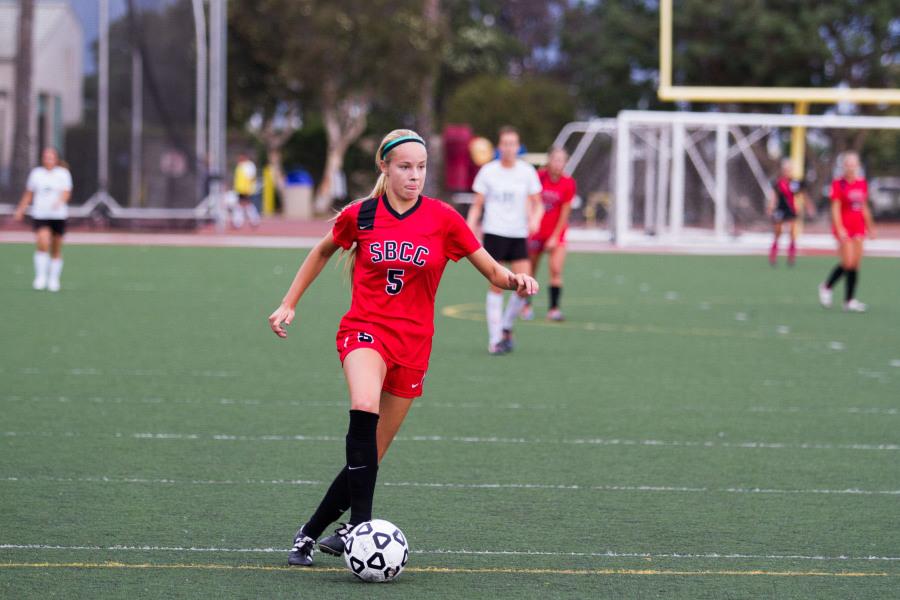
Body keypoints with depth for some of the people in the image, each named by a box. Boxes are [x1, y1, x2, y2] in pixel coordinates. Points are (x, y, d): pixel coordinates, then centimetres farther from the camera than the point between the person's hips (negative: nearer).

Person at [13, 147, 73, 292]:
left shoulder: (63, 173, 1)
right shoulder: (36, 173, 8)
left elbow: (66, 193, -10)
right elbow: (28, 193, 17)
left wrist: (60, 201, -30)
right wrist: (21, 210, 15)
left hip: (59, 215, 0)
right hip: (40, 215, 0)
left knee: (56, 250, 6)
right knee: (43, 243, -21)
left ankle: (54, 279, 20)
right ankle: (41, 277, -16)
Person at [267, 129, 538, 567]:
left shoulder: (442, 219, -1)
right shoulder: (360, 215, 1)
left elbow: (493, 271, 2)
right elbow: (323, 251, 20)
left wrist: (515, 280, -20)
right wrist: (289, 304, 18)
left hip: (412, 344, 2)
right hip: (364, 330, -2)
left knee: (369, 457, 3)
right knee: (364, 411, -33)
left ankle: (311, 532, 22)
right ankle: (361, 526, -37)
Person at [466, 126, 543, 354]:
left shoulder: (527, 171, 3)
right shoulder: (488, 171, 0)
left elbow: (537, 204, 8)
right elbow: (477, 205, 4)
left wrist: (535, 219, -12)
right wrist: (470, 229, -8)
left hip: (519, 235, 2)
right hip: (494, 233, -2)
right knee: (496, 286, -5)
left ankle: (506, 327, 17)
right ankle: (495, 338, 3)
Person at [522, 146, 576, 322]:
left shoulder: (568, 184, -9)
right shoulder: (538, 177, -9)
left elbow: (564, 213, -5)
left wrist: (555, 237, -7)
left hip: (556, 233, -1)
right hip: (536, 231, 1)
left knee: (556, 270, -14)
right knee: (530, 272, 8)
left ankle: (554, 308, -10)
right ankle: (526, 305, 27)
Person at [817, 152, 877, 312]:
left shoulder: (862, 183, 10)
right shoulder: (838, 184, -7)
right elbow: (835, 209, -11)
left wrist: (870, 227, 19)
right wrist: (840, 229, -19)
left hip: (858, 226, 6)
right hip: (843, 226, -6)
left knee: (855, 263, 1)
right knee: (848, 263, -12)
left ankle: (850, 300, 5)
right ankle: (826, 287, 11)